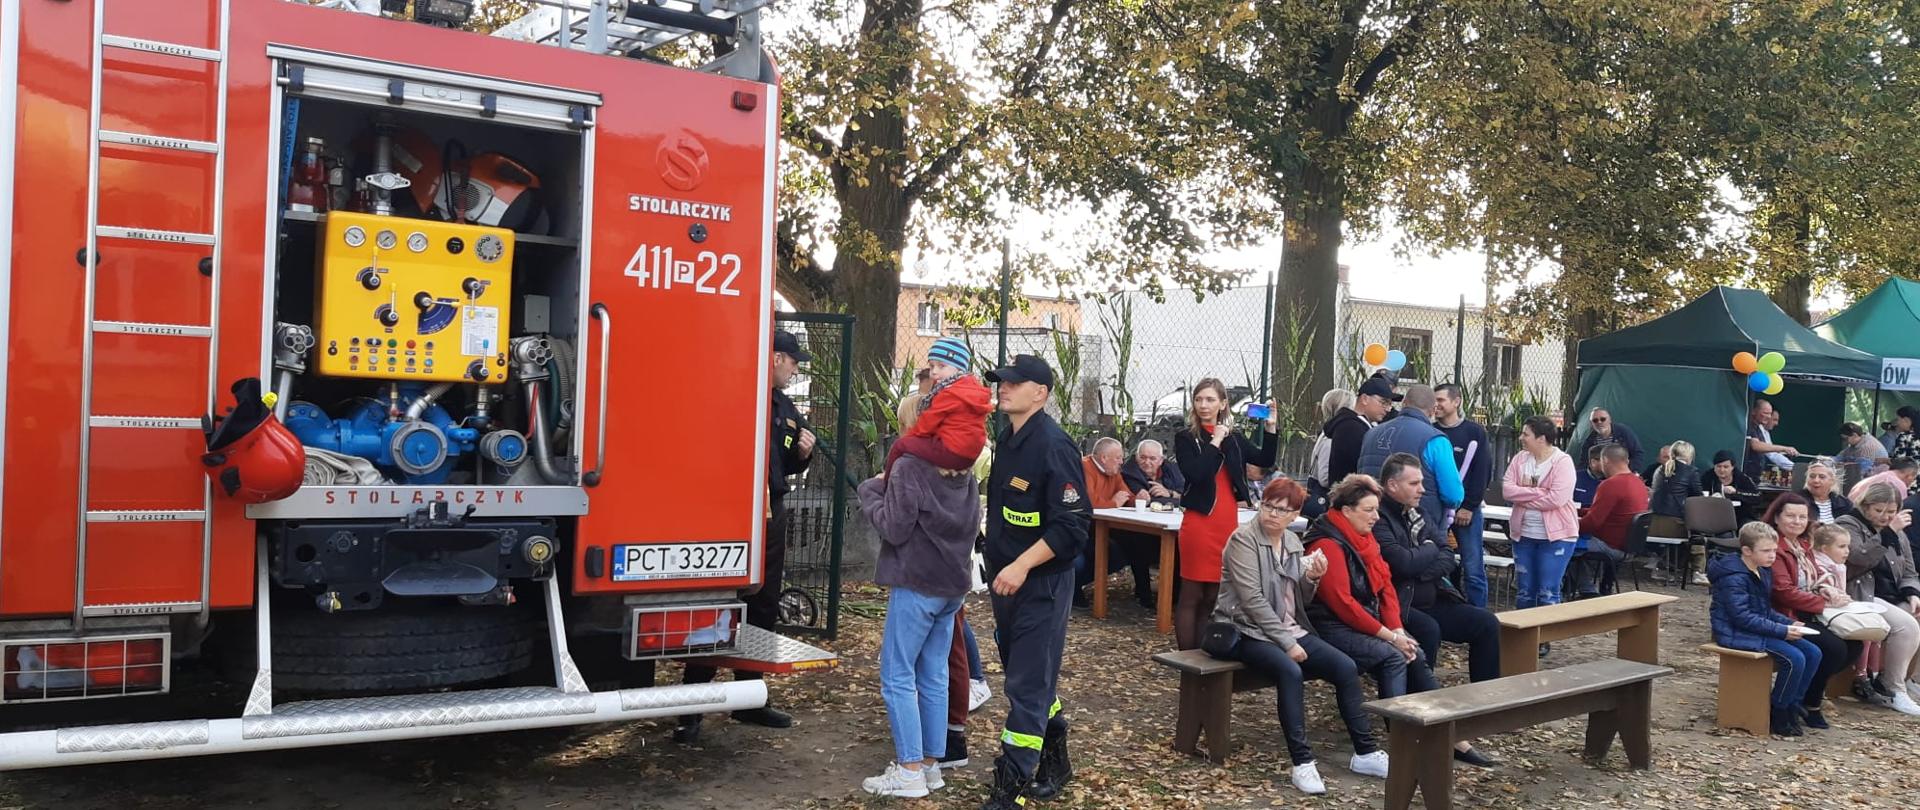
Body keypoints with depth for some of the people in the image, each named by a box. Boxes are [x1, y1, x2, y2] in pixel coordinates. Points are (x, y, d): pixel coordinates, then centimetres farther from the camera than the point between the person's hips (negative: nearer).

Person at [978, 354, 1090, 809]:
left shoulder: (1053, 446, -18)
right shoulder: (1006, 439, 9)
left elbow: (1072, 525, -22)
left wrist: (1022, 566, -25)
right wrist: (998, 560, 16)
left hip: (1041, 583, -9)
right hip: (1006, 578, 9)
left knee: (1028, 686, -3)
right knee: (1030, 676, 19)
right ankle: (1054, 765, 35)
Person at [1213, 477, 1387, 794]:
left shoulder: (1293, 542, 10)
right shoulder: (1243, 539, -11)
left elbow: (1300, 602, 14)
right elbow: (1252, 599, -19)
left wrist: (1311, 578, -7)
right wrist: (1286, 642, -21)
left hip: (1289, 629, 7)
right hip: (1248, 631, -7)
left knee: (1346, 666, -11)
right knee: (1291, 671, -34)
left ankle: (1365, 753, 0)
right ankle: (1302, 762, -28)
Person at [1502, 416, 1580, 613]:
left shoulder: (1562, 462, -11)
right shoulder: (1520, 459, 6)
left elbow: (1556, 499, -22)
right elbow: (1507, 489, -5)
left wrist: (1523, 496, -11)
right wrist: (1539, 492, -15)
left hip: (1556, 535, -5)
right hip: (1523, 534, 5)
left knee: (1548, 594, -3)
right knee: (1523, 592, 11)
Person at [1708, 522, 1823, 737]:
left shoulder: (1763, 572, 12)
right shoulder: (1734, 578, -18)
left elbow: (1767, 611, 20)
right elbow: (1742, 617, -24)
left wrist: (1789, 623, 1)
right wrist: (1782, 630, -24)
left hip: (1759, 629, 10)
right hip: (1737, 634, -10)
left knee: (1812, 653, -2)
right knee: (1794, 658, -22)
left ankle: (1792, 707, 6)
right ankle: (1778, 715, -7)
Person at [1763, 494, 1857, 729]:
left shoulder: (1803, 545, 14)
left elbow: (1816, 574, 19)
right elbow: (1784, 591, -21)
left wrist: (1828, 588, -5)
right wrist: (1825, 603, -16)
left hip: (1810, 616, 9)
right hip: (1787, 619, -9)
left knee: (1854, 645, -3)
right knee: (1835, 648, -21)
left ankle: (1810, 687, 14)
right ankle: (1809, 703, 0)